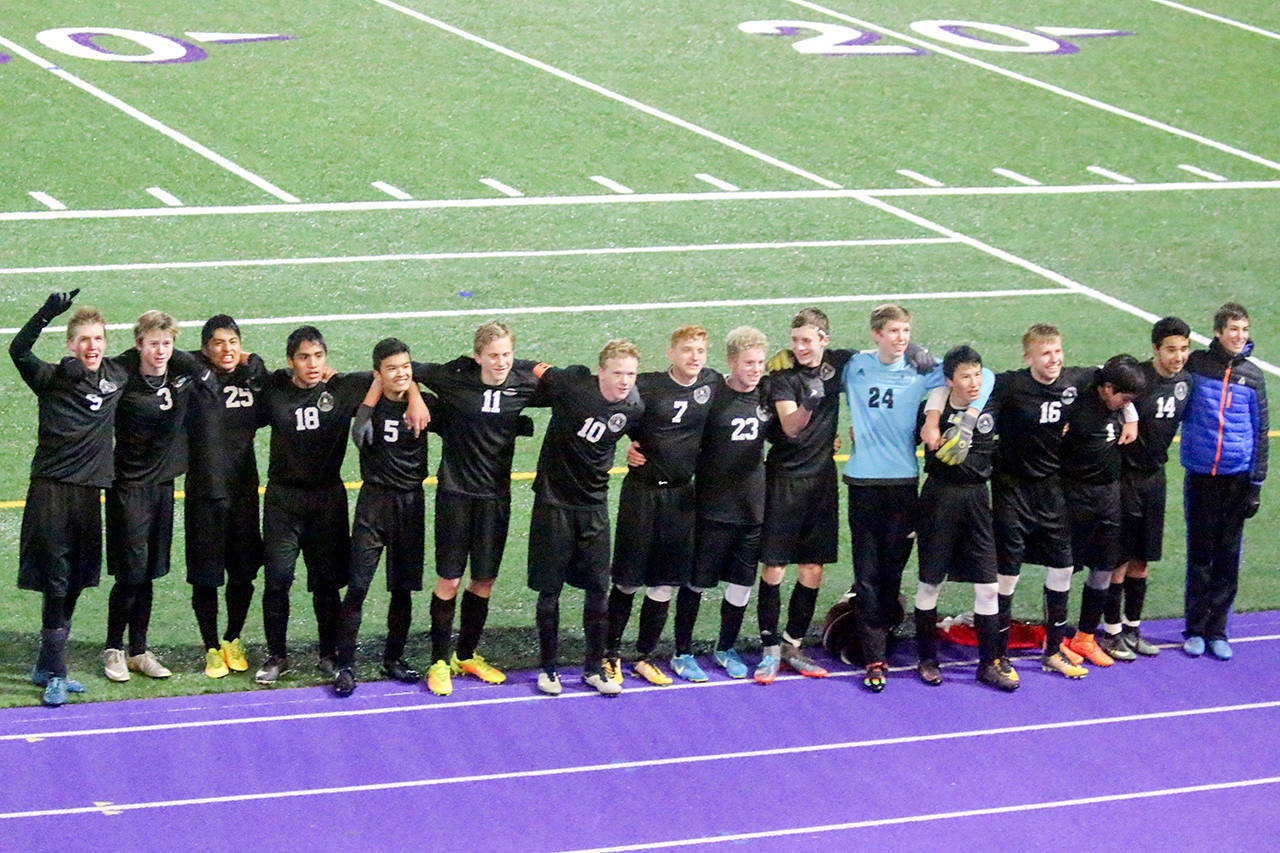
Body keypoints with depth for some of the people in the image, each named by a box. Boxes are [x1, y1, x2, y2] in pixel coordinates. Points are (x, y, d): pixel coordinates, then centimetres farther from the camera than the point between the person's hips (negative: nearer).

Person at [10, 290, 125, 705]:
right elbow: (18, 350, -21)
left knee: (75, 584, 11)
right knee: (55, 583, -6)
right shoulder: (52, 379, -5)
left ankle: (46, 668, 23)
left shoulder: (117, 375, 8)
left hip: (90, 492, 5)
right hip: (52, 492, -5)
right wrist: (47, 313, -30)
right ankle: (55, 675, -1)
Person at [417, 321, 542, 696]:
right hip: (455, 491, -3)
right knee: (449, 581, 1)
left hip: (496, 494, 3)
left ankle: (466, 655, 29)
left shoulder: (527, 379, -6)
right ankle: (440, 661, 15)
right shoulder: (454, 377, -13)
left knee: (484, 581, 10)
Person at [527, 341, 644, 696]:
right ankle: (548, 667, 16)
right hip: (554, 500, -3)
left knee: (598, 588, 3)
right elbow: (537, 372, -1)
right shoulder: (571, 384, -17)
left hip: (594, 504, 3)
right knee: (550, 589, 3)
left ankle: (594, 667, 17)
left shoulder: (634, 408, -5)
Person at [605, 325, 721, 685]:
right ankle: (610, 654, 13)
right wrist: (627, 445, -5)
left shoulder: (713, 383, 2)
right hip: (642, 490, -4)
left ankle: (644, 657, 16)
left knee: (666, 583, 5)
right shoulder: (647, 386, -11)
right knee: (628, 579, 2)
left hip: (681, 493, 4)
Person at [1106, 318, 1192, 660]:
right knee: (1120, 559, -1)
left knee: (1141, 560, 14)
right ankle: (1112, 633, 10)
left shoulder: (1185, 381, 3)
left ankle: (1132, 629, 24)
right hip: (1125, 475, -6)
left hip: (1154, 476, 6)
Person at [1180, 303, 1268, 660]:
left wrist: (1256, 484, 4)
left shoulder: (1252, 376, 5)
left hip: (1236, 479, 2)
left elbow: (1260, 430, 8)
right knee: (1200, 555, 3)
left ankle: (1217, 631, 13)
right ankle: (1195, 629, 13)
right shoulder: (1195, 365, -1)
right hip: (1200, 476, -1)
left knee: (1228, 557, 5)